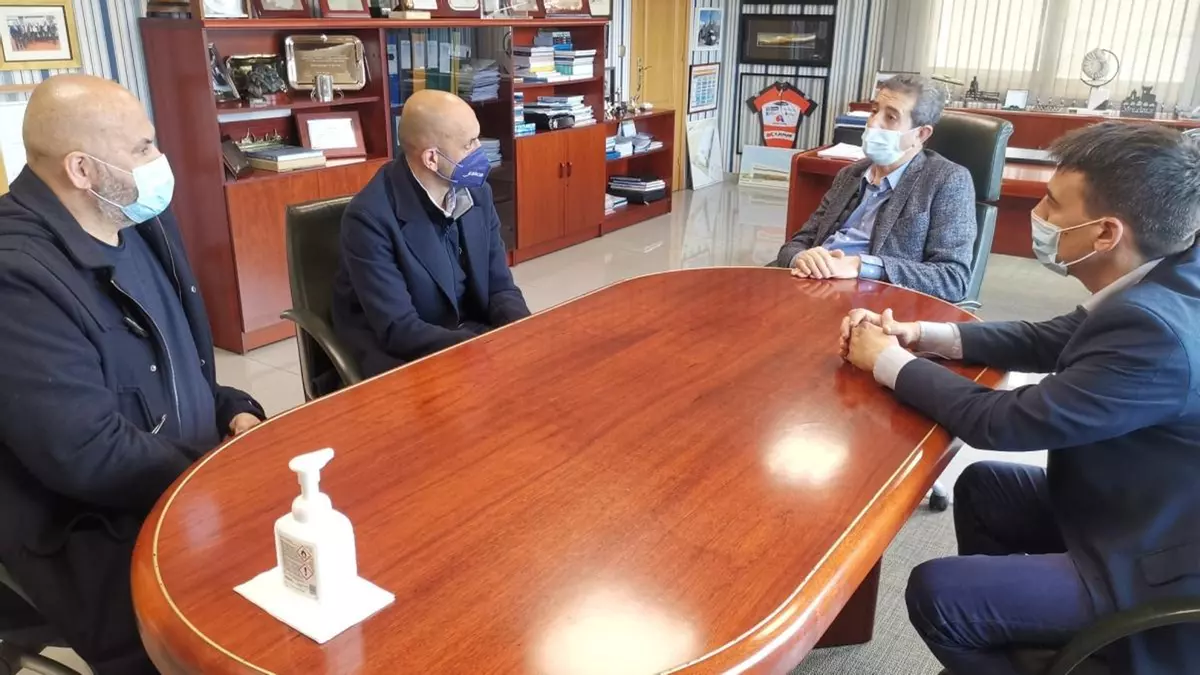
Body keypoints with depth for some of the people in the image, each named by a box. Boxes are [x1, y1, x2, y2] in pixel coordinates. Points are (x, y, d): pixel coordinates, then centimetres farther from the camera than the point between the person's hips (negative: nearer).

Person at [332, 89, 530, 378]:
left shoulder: (476, 192, -1)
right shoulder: (370, 217, -21)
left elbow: (500, 287, 2)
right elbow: (399, 330, -24)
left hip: (470, 334, 6)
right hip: (401, 355, -6)